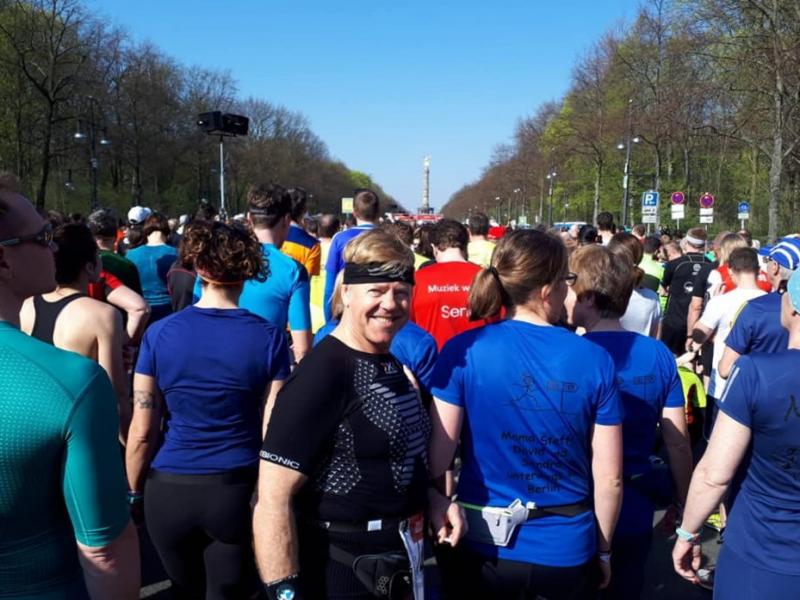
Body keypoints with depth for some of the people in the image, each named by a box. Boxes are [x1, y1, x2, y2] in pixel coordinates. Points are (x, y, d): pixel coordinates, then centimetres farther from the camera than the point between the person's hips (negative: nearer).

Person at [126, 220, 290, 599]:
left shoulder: (159, 334, -7)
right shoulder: (269, 338, -9)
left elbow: (142, 431, -4)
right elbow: (272, 432, -8)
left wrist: (134, 492, 11)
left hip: (168, 490, 2)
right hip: (238, 490, -1)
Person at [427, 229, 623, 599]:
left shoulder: (463, 351, -14)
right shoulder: (595, 360, -10)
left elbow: (438, 456, -12)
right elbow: (609, 478, -5)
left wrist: (436, 501, 6)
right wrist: (603, 548, 9)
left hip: (483, 547, 0)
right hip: (567, 551, 1)